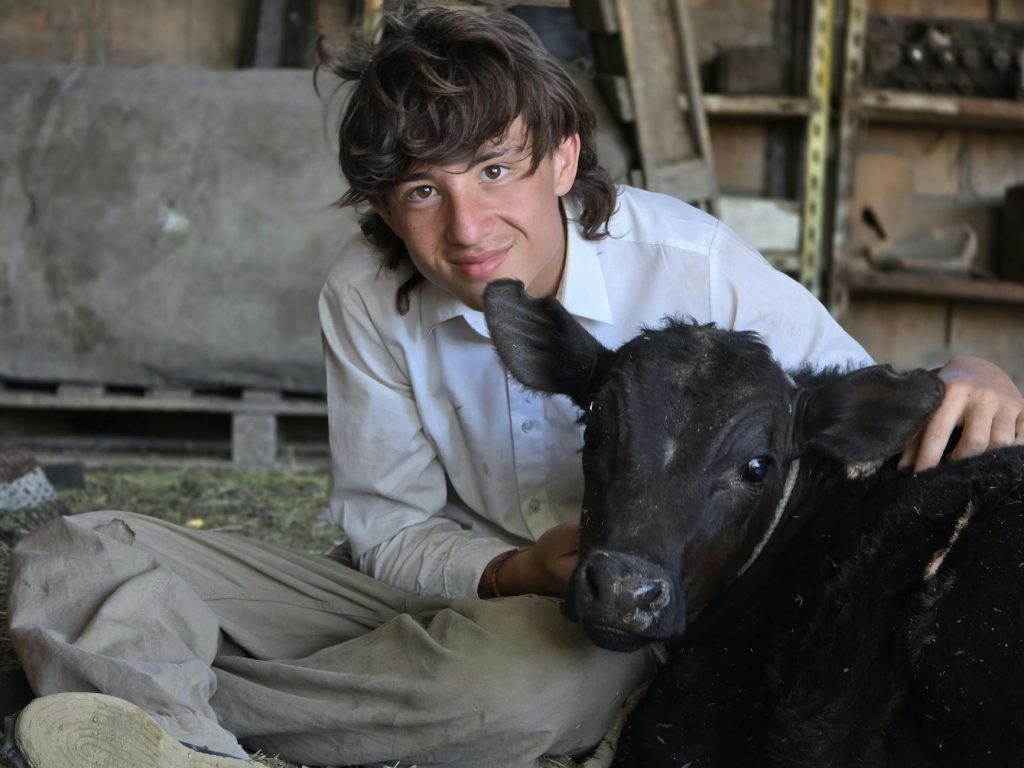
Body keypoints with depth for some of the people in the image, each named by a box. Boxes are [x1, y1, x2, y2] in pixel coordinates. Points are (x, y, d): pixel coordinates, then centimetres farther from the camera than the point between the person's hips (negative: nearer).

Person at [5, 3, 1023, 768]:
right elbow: (384, 528, -4)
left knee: (530, 669, -44)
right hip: (445, 590, 3)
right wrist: (518, 570, -25)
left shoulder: (692, 266, -18)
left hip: (628, 621, -2)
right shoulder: (366, 299, -10)